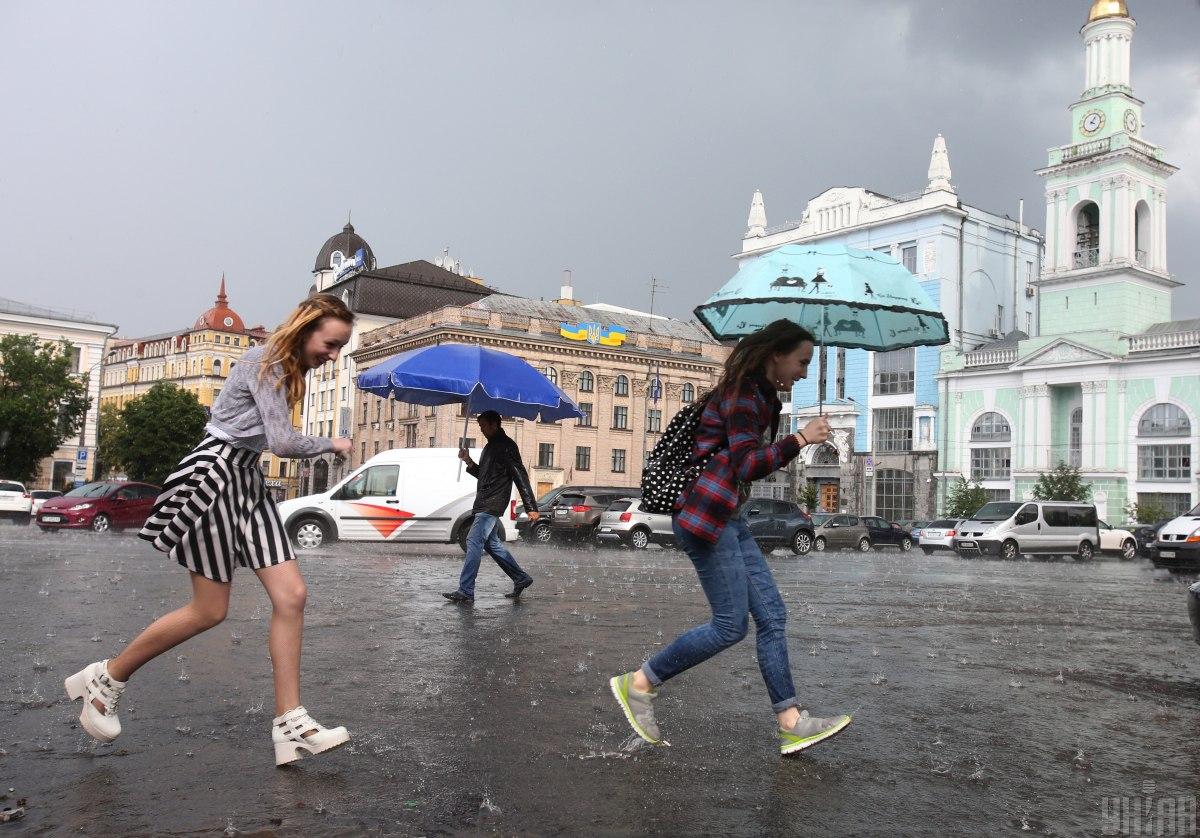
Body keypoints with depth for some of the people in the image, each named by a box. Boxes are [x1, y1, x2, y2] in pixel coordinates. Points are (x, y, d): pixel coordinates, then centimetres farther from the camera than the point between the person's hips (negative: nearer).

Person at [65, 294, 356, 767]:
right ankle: (105, 679, 19)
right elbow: (283, 443, -22)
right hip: (216, 473, -9)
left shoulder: (285, 367, 13)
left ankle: (290, 725, -3)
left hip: (246, 478, 9)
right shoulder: (266, 363, -15)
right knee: (210, 611, -3)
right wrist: (333, 445, -8)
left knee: (291, 595, -4)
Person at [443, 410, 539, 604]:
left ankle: (465, 592, -14)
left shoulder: (506, 445, -11)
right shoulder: (491, 446, 20)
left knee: (474, 542, -14)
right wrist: (469, 461, 11)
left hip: (492, 505, -10)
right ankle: (521, 578, 25)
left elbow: (521, 476, -16)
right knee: (491, 543, 16)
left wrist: (531, 508, -21)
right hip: (485, 504, 10)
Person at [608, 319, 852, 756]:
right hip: (704, 516, -11)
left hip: (727, 517, 11)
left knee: (772, 615, 5)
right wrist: (800, 439, -22)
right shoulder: (742, 392, -12)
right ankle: (638, 684, 6)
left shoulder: (761, 394, 19)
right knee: (732, 624, -7)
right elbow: (747, 465, -21)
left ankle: (792, 723, 8)